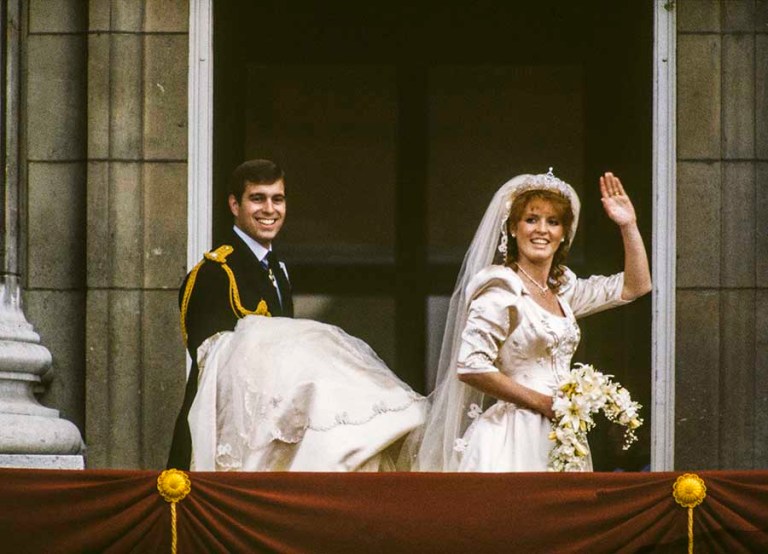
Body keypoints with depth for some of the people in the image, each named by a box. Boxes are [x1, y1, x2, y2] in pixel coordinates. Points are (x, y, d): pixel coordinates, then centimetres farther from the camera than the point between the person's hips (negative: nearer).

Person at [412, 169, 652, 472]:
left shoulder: (562, 289, 16)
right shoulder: (500, 290, -8)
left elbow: (635, 286, 24)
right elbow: (470, 367, -16)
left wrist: (629, 226, 11)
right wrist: (543, 403, -12)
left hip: (558, 437, 7)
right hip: (512, 435, -7)